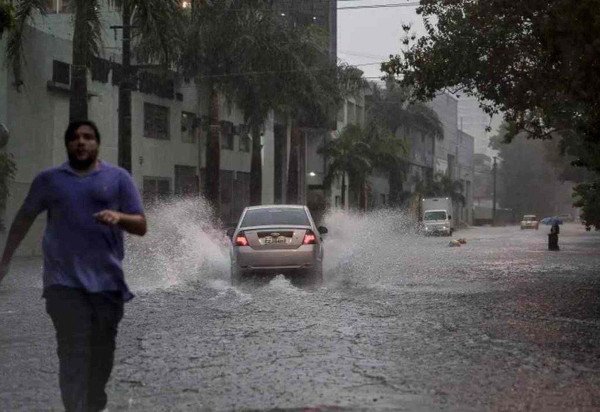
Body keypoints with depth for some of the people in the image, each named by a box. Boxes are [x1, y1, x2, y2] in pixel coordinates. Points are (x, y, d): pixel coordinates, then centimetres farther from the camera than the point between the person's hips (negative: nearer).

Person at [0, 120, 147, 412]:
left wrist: (119, 217, -18)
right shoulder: (49, 179, 9)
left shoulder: (118, 178, 6)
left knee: (102, 352, 10)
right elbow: (24, 218, 19)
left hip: (107, 281, 1)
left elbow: (141, 226, 3)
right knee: (73, 353, -8)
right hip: (65, 282, -1)